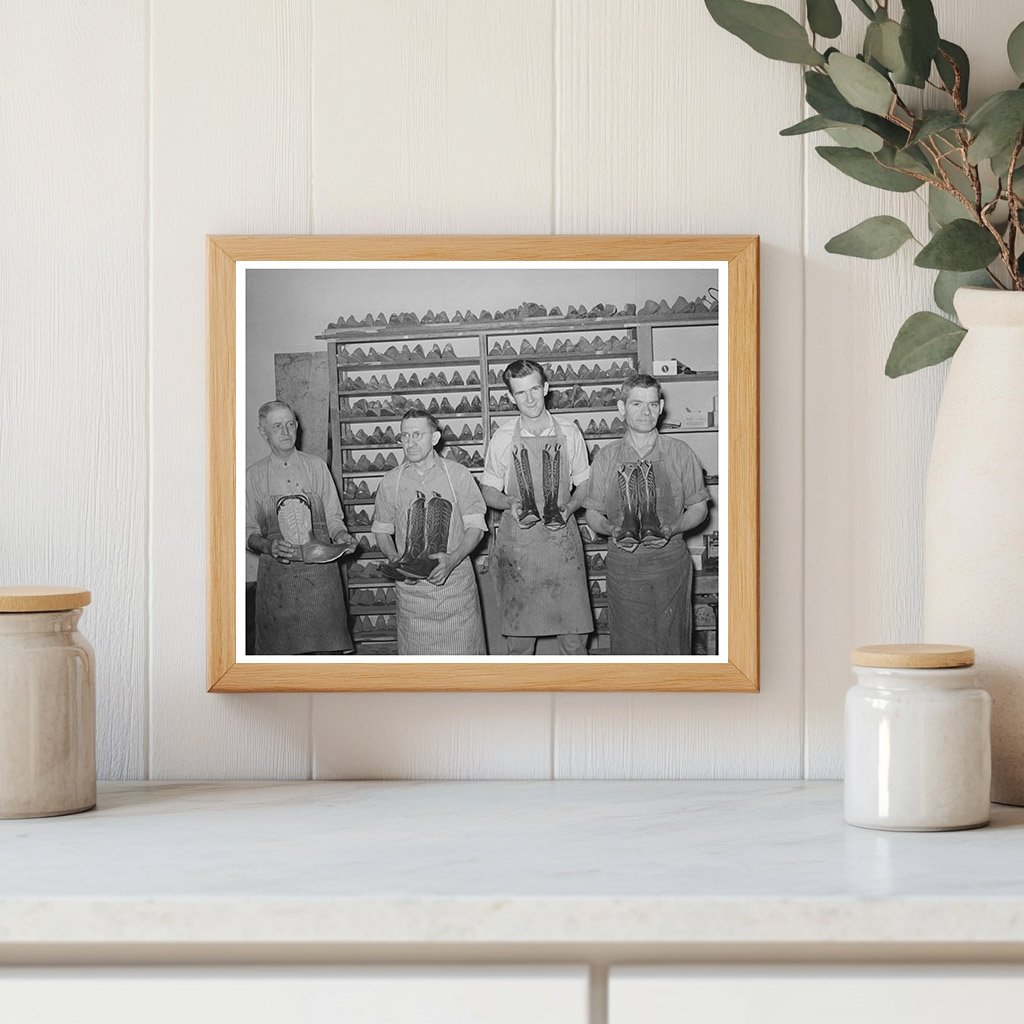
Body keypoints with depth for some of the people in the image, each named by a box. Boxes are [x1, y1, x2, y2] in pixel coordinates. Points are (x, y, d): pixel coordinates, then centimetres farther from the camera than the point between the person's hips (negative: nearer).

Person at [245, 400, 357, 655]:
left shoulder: (317, 467, 8)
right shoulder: (253, 476, 6)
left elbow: (333, 517, 11)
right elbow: (249, 532, 6)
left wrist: (341, 536, -10)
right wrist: (269, 545, -14)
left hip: (320, 568, 1)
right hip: (276, 574, 0)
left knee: (327, 646, -3)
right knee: (281, 650, -1)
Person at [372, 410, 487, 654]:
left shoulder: (458, 475, 0)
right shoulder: (391, 482, 5)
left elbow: (475, 526, 1)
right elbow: (381, 530, 12)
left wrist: (452, 559, -16)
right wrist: (395, 560, -7)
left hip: (455, 578, -1)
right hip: (410, 584, 1)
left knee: (462, 648, -2)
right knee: (416, 652, 1)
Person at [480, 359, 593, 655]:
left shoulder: (569, 433, 3)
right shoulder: (503, 438, 1)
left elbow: (584, 485, 11)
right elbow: (488, 491, 8)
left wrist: (568, 508, -9)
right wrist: (511, 504, -12)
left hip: (561, 538, 0)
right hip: (517, 541, 0)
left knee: (574, 635, -1)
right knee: (519, 634, 3)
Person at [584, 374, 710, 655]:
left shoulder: (679, 453, 2)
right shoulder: (606, 458, 4)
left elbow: (698, 507, 5)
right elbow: (593, 512, 9)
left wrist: (671, 530, -14)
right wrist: (612, 530, -13)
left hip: (670, 565, -1)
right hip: (623, 566, 1)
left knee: (671, 643, 2)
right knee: (628, 644, 3)